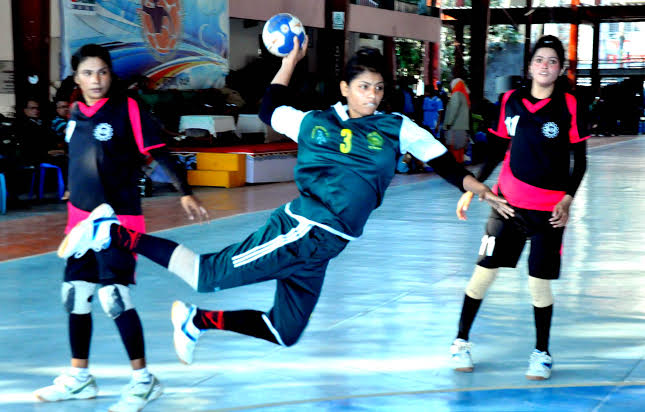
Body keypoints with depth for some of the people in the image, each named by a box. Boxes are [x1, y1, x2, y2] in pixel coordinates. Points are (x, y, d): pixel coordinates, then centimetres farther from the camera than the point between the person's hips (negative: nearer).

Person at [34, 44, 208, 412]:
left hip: (118, 218, -7)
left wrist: (185, 192, -14)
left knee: (115, 298, -13)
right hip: (81, 216, 7)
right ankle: (79, 378, 26)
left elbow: (160, 153, -10)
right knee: (75, 296, 11)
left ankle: (144, 381, 1)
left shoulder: (128, 110, -11)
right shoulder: (76, 113, 8)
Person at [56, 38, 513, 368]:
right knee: (209, 275, -16)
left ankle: (197, 321, 28)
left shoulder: (397, 129, 11)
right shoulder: (316, 122, 4)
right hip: (300, 230, -6)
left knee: (283, 333, 12)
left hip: (321, 249, 6)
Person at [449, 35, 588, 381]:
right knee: (484, 270, 1)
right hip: (508, 201, 2)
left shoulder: (569, 106, -4)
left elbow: (580, 161, 0)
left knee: (539, 282, 0)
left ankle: (542, 353, 19)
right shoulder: (511, 101, 4)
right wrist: (472, 189, 9)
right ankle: (461, 342, 17)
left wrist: (567, 200, -12)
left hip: (548, 209, -2)